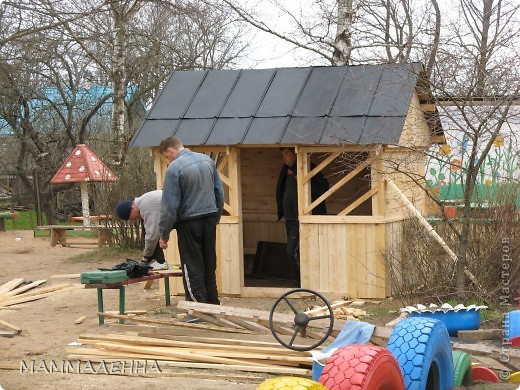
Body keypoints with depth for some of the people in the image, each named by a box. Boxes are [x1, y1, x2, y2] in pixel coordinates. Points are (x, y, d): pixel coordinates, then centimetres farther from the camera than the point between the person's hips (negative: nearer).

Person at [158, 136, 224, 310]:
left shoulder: (174, 168, -14)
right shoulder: (207, 160, 6)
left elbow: (169, 205, -14)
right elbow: (220, 193, 12)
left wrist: (164, 234, -7)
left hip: (189, 222, -6)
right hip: (210, 219, 6)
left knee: (193, 268, 2)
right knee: (210, 265, 16)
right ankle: (213, 305, 23)